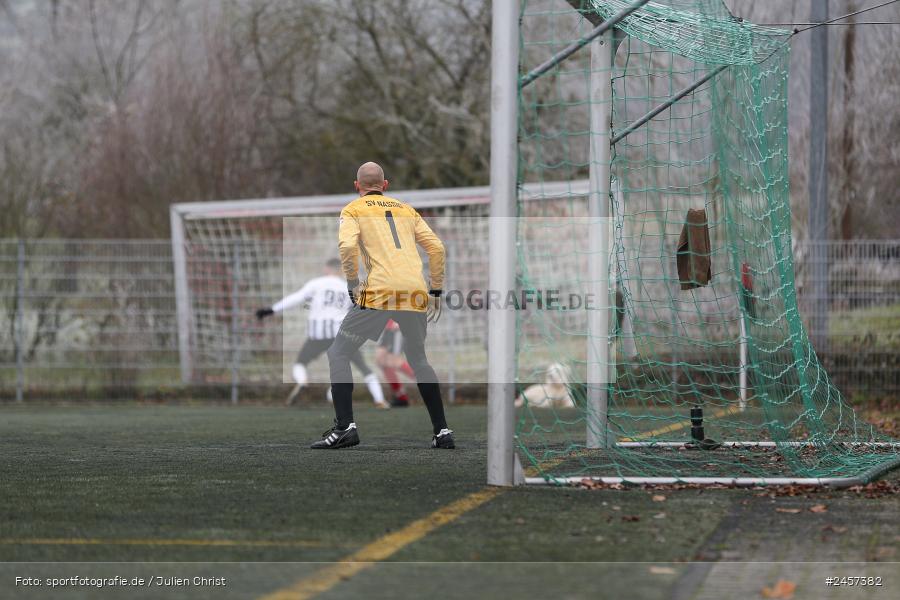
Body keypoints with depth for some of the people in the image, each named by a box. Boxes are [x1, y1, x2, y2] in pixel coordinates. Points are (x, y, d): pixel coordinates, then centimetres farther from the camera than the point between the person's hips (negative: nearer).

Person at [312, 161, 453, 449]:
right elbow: (437, 248, 15)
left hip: (380, 291, -4)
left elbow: (347, 246, -8)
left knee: (338, 353, 8)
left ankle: (345, 427, -7)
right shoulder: (407, 210, 24)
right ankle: (442, 431, 17)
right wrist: (436, 291, 20)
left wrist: (353, 285, 1)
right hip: (417, 291, 4)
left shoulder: (353, 209, 12)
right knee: (418, 359, 24)